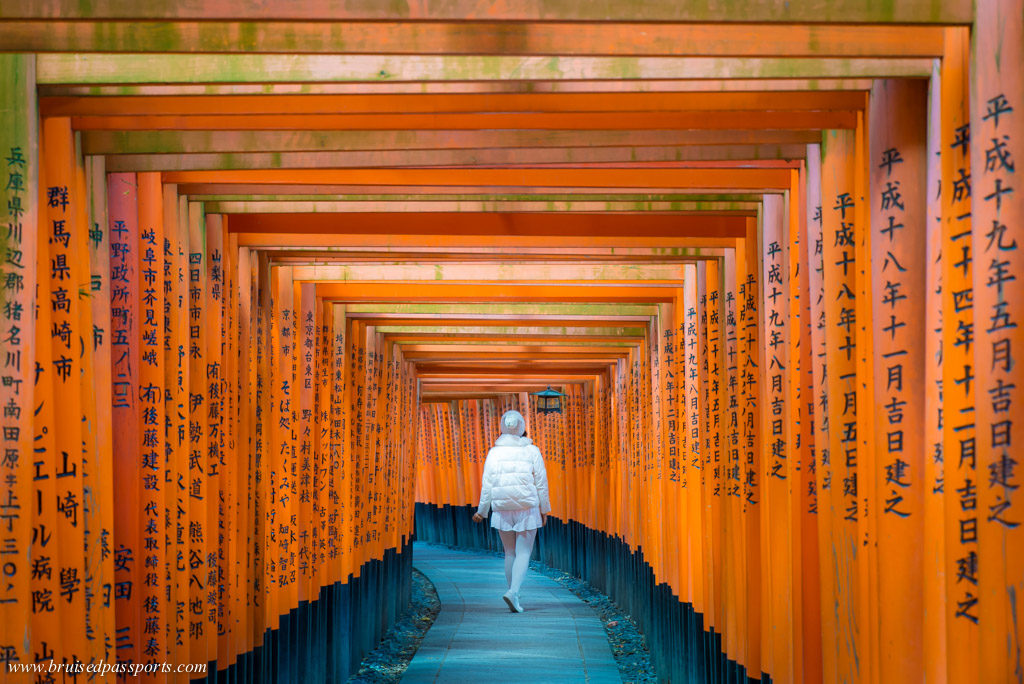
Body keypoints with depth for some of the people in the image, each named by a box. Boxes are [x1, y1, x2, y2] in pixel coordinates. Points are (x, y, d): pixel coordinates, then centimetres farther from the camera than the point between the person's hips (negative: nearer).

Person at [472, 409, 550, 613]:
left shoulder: (494, 452, 0)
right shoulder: (532, 451, -2)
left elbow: (487, 484, 0)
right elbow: (541, 483, 0)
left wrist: (482, 511, 9)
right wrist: (544, 509, 10)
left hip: (502, 510, 2)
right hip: (527, 509, -2)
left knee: (510, 553, 14)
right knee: (524, 552, 0)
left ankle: (513, 593, 17)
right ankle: (513, 591, -20)